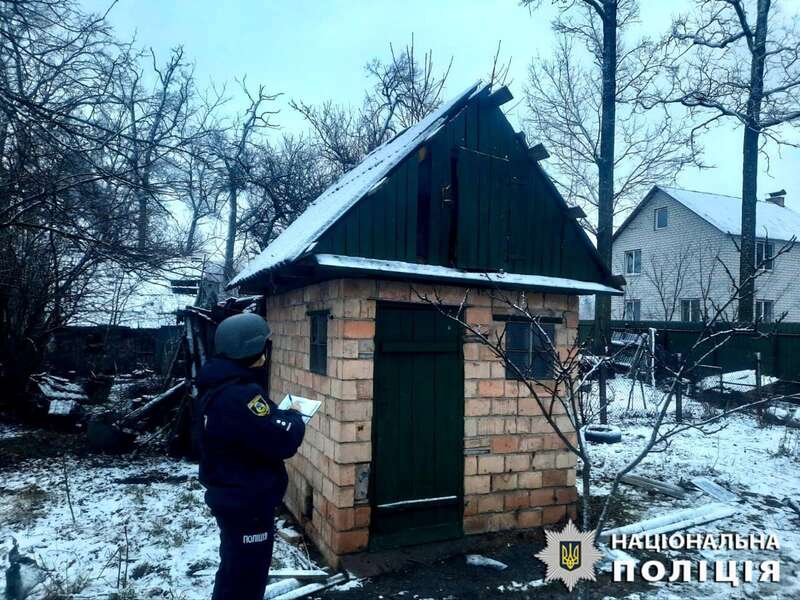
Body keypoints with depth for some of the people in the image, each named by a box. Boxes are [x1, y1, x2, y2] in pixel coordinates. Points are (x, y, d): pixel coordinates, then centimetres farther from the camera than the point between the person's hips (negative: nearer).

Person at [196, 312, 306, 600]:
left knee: (235, 571, 28)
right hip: (247, 502, -10)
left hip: (231, 496, 10)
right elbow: (282, 441, -30)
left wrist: (281, 415, -2)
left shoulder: (220, 386, 4)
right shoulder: (238, 395, -30)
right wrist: (294, 418, -11)